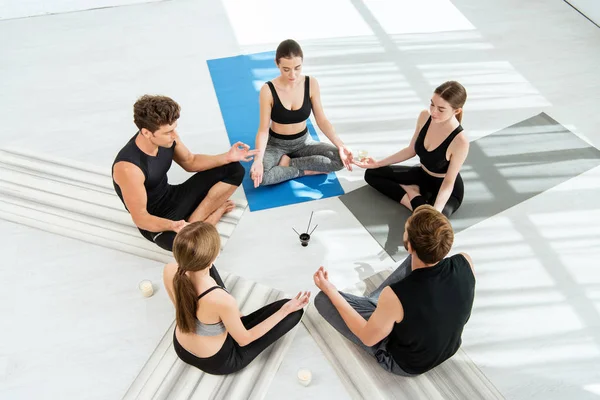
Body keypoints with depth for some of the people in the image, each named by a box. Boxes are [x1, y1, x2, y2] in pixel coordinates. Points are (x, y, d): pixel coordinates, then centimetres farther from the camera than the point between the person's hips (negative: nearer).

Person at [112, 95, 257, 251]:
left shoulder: (167, 137, -13)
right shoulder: (128, 167, -33)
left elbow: (190, 162, 6)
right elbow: (140, 218, -25)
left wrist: (227, 157, -8)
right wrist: (172, 226, -45)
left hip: (173, 197, 7)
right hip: (155, 223, -7)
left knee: (234, 169, 3)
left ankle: (193, 223, -6)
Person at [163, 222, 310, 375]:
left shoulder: (169, 271, -25)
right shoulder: (222, 301, -41)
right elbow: (244, 340, -19)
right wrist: (284, 311, -14)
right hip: (217, 362, -5)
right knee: (294, 312, -1)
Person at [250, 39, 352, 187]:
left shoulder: (311, 84, -14)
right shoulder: (268, 90, -21)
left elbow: (322, 120, -9)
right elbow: (263, 129, -17)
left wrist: (340, 145, -24)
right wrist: (258, 159, -34)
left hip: (303, 142, 3)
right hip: (276, 144, -2)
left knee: (340, 158, -21)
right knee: (259, 176, -33)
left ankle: (288, 163, -11)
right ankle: (305, 171, -12)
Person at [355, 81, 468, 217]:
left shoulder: (460, 141, -32)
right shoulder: (425, 116, -15)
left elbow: (448, 183, -23)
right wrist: (378, 163, 1)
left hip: (446, 190, -6)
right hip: (422, 175, 7)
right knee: (371, 173, 2)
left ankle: (413, 196, -7)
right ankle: (414, 193, -8)